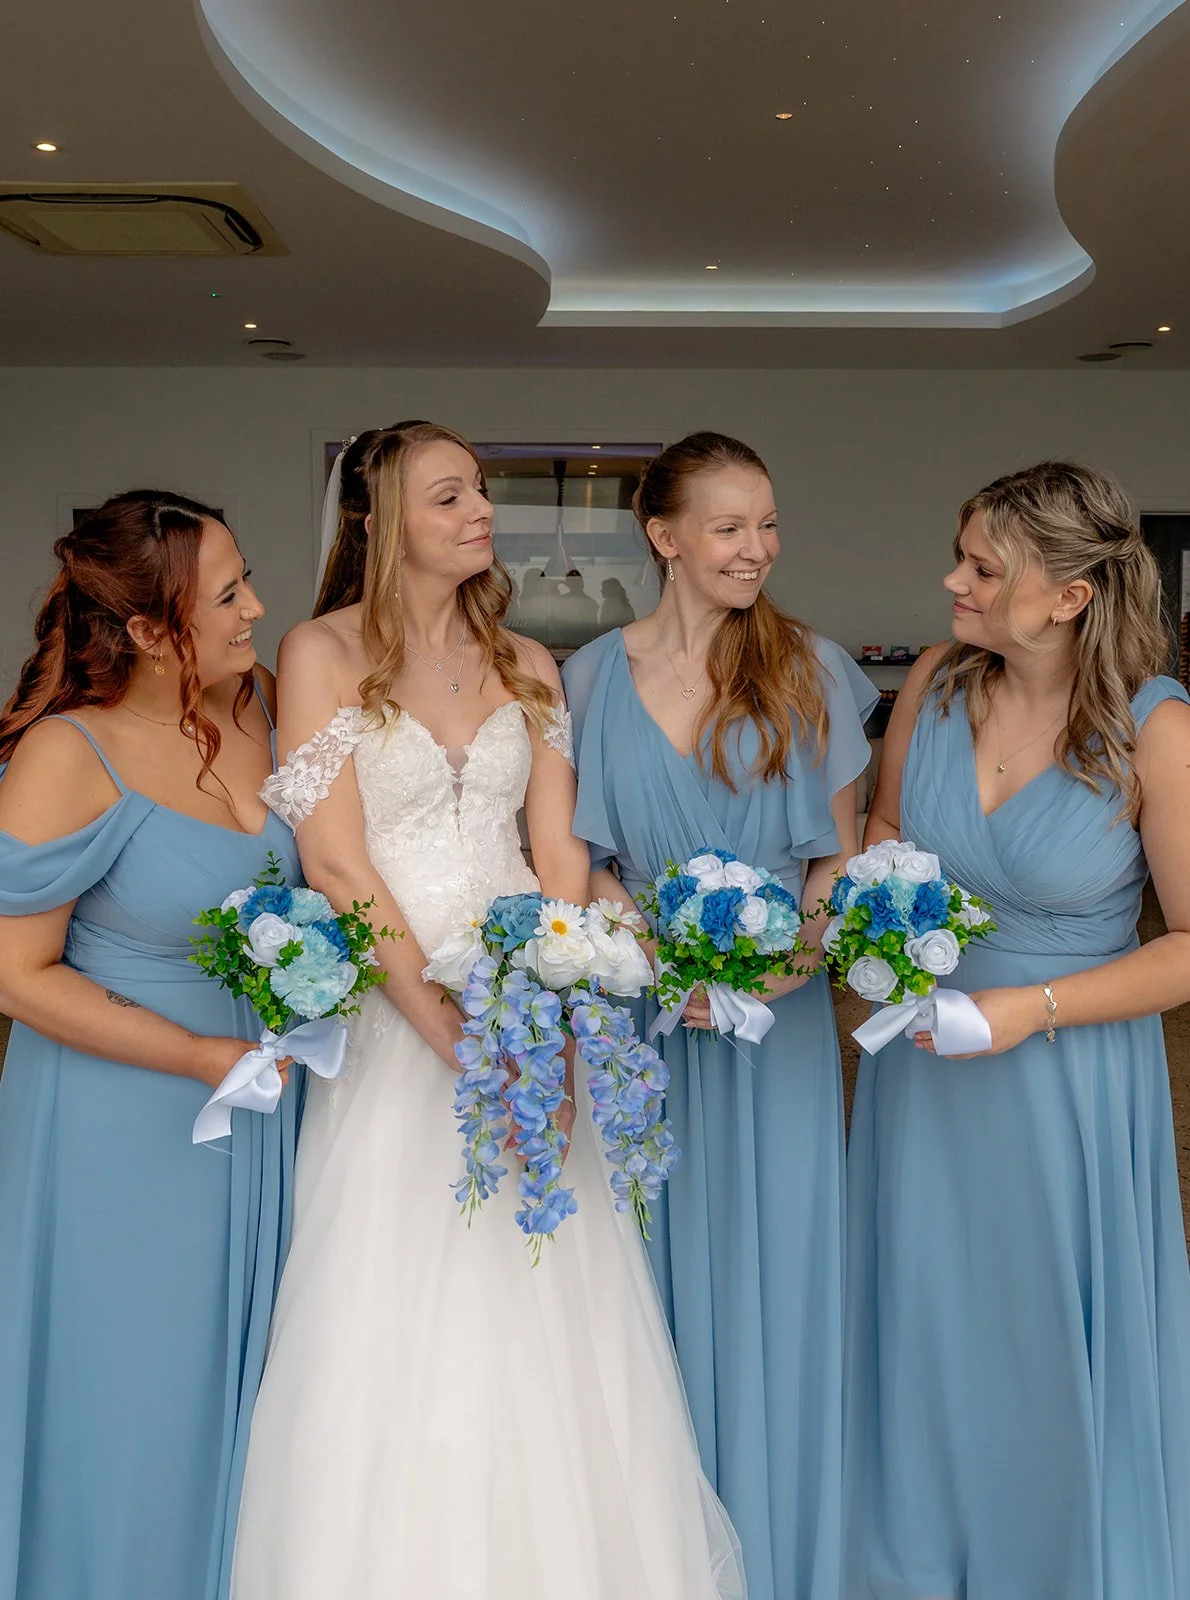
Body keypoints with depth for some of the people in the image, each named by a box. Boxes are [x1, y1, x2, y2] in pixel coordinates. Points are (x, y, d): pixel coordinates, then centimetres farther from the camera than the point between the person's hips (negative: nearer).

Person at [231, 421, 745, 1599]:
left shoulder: (528, 666, 10)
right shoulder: (324, 653, -3)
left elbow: (559, 852, 5)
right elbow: (336, 862, -11)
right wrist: (453, 1032, -16)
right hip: (394, 1012, -3)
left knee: (544, 1315, 9)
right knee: (400, 1328, 3)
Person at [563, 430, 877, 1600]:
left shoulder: (810, 670, 1)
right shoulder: (592, 675, 3)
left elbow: (841, 850, 5)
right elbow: (576, 854, 6)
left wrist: (803, 940, -14)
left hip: (776, 1019, 0)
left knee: (772, 1270, 7)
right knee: (660, 1271, 10)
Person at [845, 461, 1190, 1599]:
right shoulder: (936, 682, -7)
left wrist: (1031, 1007, -20)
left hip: (1065, 1083, -4)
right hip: (923, 1066, 4)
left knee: (1057, 1347, 14)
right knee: (922, 1328, 19)